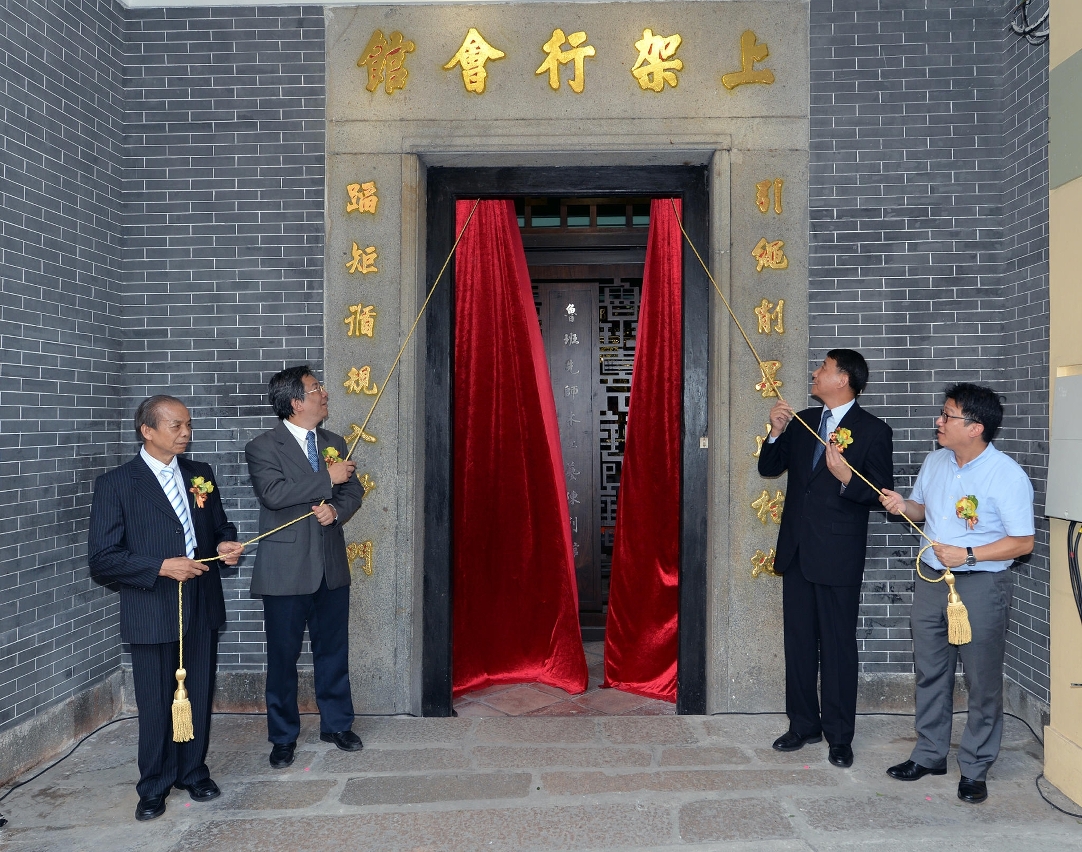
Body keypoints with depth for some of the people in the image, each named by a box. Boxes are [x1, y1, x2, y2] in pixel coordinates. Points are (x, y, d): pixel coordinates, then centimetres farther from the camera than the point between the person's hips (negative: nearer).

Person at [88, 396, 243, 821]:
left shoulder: (200, 474, 7)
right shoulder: (115, 483, -8)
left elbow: (220, 526, 17)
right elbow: (101, 558, -11)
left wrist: (227, 545, -6)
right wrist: (160, 567, -21)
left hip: (202, 609, 4)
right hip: (152, 614, -4)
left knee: (199, 698, 14)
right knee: (156, 704, 9)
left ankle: (193, 773, 34)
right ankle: (155, 787, 29)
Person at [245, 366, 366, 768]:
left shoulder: (335, 443, 9)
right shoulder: (262, 447, -8)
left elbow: (354, 491, 10)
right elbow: (274, 494, -23)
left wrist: (336, 509, -12)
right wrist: (327, 478, -20)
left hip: (332, 568, 5)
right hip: (286, 571, -4)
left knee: (333, 651, 14)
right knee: (283, 657, 7)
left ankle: (337, 724, 31)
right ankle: (283, 737, 24)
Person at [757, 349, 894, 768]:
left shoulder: (873, 431, -7)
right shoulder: (804, 421, 10)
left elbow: (882, 495, -9)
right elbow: (769, 467, 10)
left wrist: (847, 479, -27)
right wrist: (777, 432, -7)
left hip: (838, 556, -6)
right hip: (796, 550, 6)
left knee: (838, 646, 4)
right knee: (798, 641, 13)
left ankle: (839, 736, 17)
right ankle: (804, 723, 27)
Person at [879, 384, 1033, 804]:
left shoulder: (1006, 475, -16)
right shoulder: (935, 461, 4)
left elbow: (1023, 541, -15)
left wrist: (967, 555, -23)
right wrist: (904, 506, -4)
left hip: (981, 585, -6)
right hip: (931, 579, 6)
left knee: (982, 682, 6)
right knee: (930, 673, 15)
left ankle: (974, 769, 21)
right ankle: (930, 755, 31)